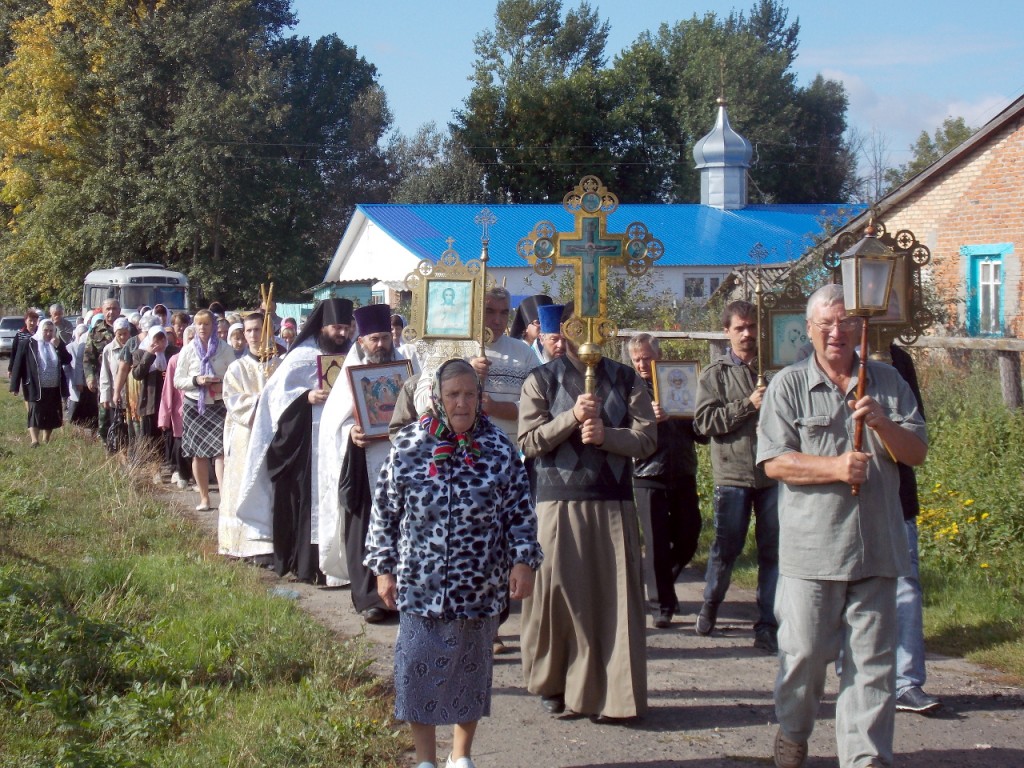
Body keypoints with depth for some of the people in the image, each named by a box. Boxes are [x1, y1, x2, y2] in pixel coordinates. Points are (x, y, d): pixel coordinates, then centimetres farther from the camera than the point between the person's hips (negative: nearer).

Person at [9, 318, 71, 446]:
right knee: (35, 415, -10)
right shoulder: (28, 345, -4)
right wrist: (15, 386, -8)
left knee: (51, 416, 11)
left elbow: (67, 360, -1)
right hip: (35, 388, -5)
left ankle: (45, 440, 23)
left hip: (54, 388, 5)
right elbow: (18, 366, -4)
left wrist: (59, 346, -14)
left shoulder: (58, 344, 9)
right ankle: (34, 441, -14)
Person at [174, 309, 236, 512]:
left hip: (219, 405, -2)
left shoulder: (225, 349, 4)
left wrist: (223, 386, -14)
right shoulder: (187, 350, 6)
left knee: (220, 449, -15)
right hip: (194, 405, 2)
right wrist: (196, 381, -13)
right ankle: (204, 498, 15)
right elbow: (177, 381, 5)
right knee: (198, 453, 5)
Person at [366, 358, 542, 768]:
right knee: (419, 665, 3)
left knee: (471, 665, 11)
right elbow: (385, 511, 2)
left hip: (479, 585, 1)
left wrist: (523, 561, -6)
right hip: (420, 582, 0)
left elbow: (520, 511, 2)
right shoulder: (409, 445, -2)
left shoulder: (498, 448, -1)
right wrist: (384, 569, 1)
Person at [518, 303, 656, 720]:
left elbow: (647, 438, 1)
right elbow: (528, 441, -3)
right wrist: (572, 417, -14)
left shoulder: (625, 379, 10)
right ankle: (553, 685, 16)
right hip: (558, 502, -1)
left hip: (613, 502, 2)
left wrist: (604, 435, -15)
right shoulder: (541, 380, 5)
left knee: (614, 598, 0)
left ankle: (608, 692, 7)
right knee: (557, 593, 1)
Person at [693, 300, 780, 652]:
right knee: (725, 548, 4)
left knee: (773, 552, 1)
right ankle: (709, 606, 28)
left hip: (773, 474, 2)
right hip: (733, 475, -2)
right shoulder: (715, 374, 6)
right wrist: (748, 404, -14)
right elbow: (704, 421, -5)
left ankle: (767, 626, 7)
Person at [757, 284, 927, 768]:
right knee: (804, 651, 4)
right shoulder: (789, 384, 2)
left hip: (877, 545, 3)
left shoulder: (887, 382, 11)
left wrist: (881, 424, -11)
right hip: (813, 545, -2)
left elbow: (917, 453, 7)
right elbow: (774, 461, -6)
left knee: (873, 660, 3)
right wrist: (836, 467, -18)